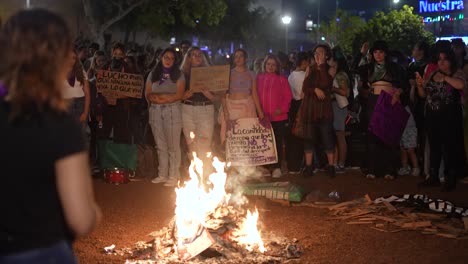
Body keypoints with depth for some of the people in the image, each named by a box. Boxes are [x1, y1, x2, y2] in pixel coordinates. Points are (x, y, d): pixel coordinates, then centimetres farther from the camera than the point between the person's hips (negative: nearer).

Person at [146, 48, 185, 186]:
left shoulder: (178, 75, 4)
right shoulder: (153, 75, 14)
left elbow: (179, 95, -6)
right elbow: (148, 94, 8)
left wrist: (159, 97, -9)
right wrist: (165, 97, -10)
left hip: (172, 111, -3)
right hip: (155, 111, 4)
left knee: (173, 145, -3)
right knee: (160, 145, 7)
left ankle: (173, 176, 1)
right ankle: (162, 174, 13)